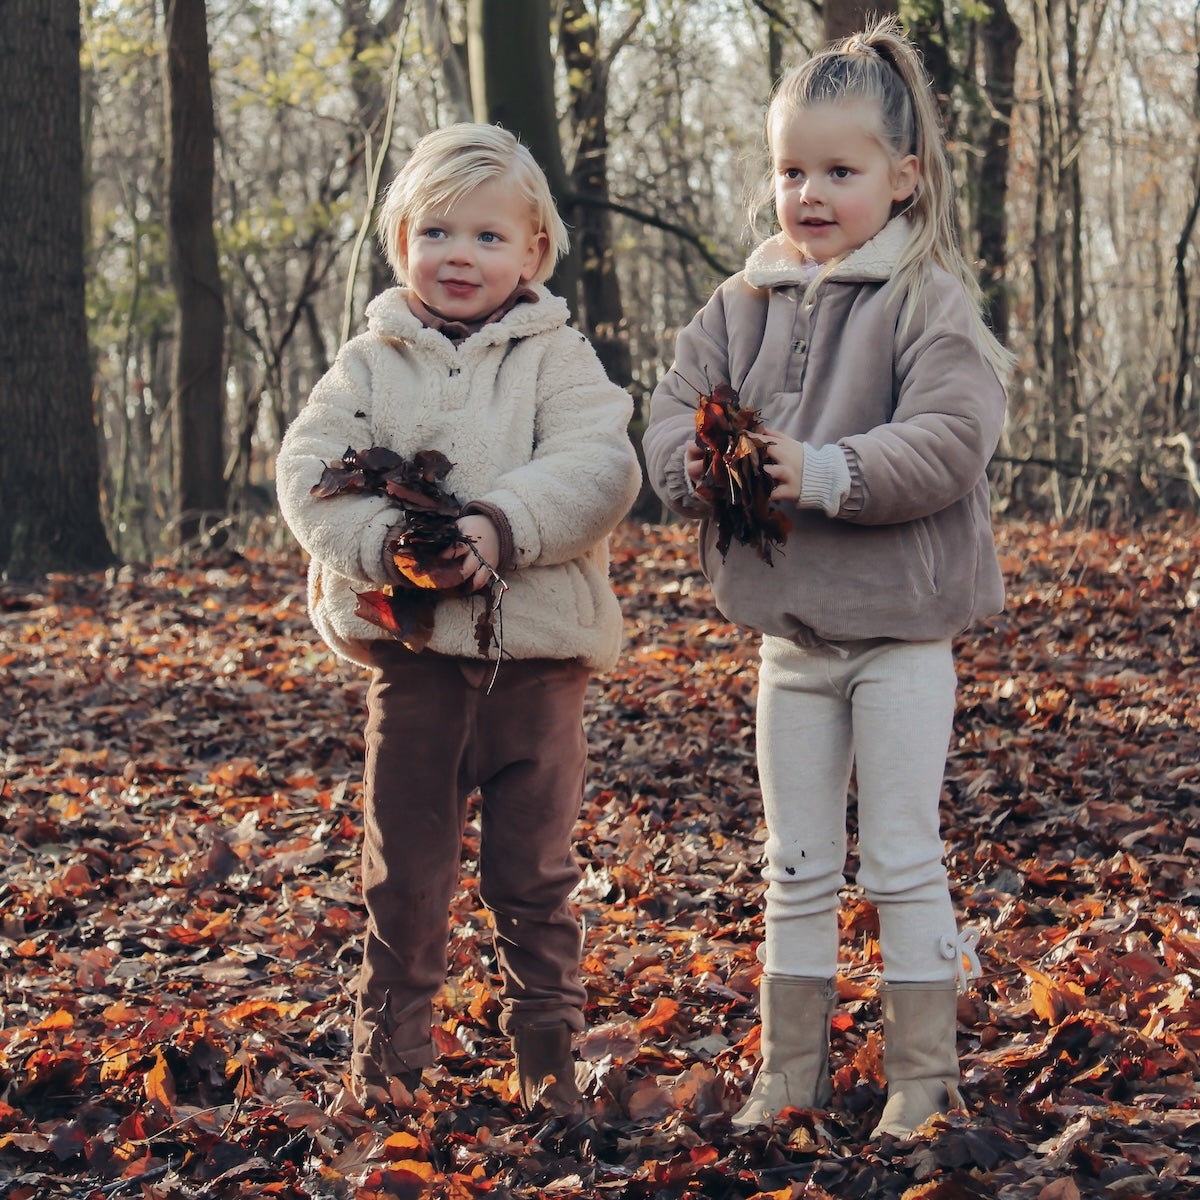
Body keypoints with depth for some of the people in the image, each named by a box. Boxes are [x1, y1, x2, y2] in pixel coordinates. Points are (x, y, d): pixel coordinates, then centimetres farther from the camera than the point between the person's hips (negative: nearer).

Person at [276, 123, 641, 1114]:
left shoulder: (558, 358, 1)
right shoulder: (371, 363, 7)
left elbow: (600, 469, -13)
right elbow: (308, 468, -3)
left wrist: (501, 526, -27)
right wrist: (383, 542, -20)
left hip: (535, 650, -1)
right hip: (410, 649, 1)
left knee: (533, 870, 8)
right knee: (405, 867, 8)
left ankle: (547, 1048, 22)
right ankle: (389, 1053, 20)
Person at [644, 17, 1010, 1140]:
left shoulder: (928, 301, -9)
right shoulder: (739, 307, 6)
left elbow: (948, 442, -20)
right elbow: (668, 422, 3)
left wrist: (824, 473, -29)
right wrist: (699, 464, -20)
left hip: (902, 633, -5)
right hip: (788, 634, 5)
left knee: (904, 863, 2)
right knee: (797, 869, 13)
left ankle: (923, 1076, 14)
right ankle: (789, 1071, 22)